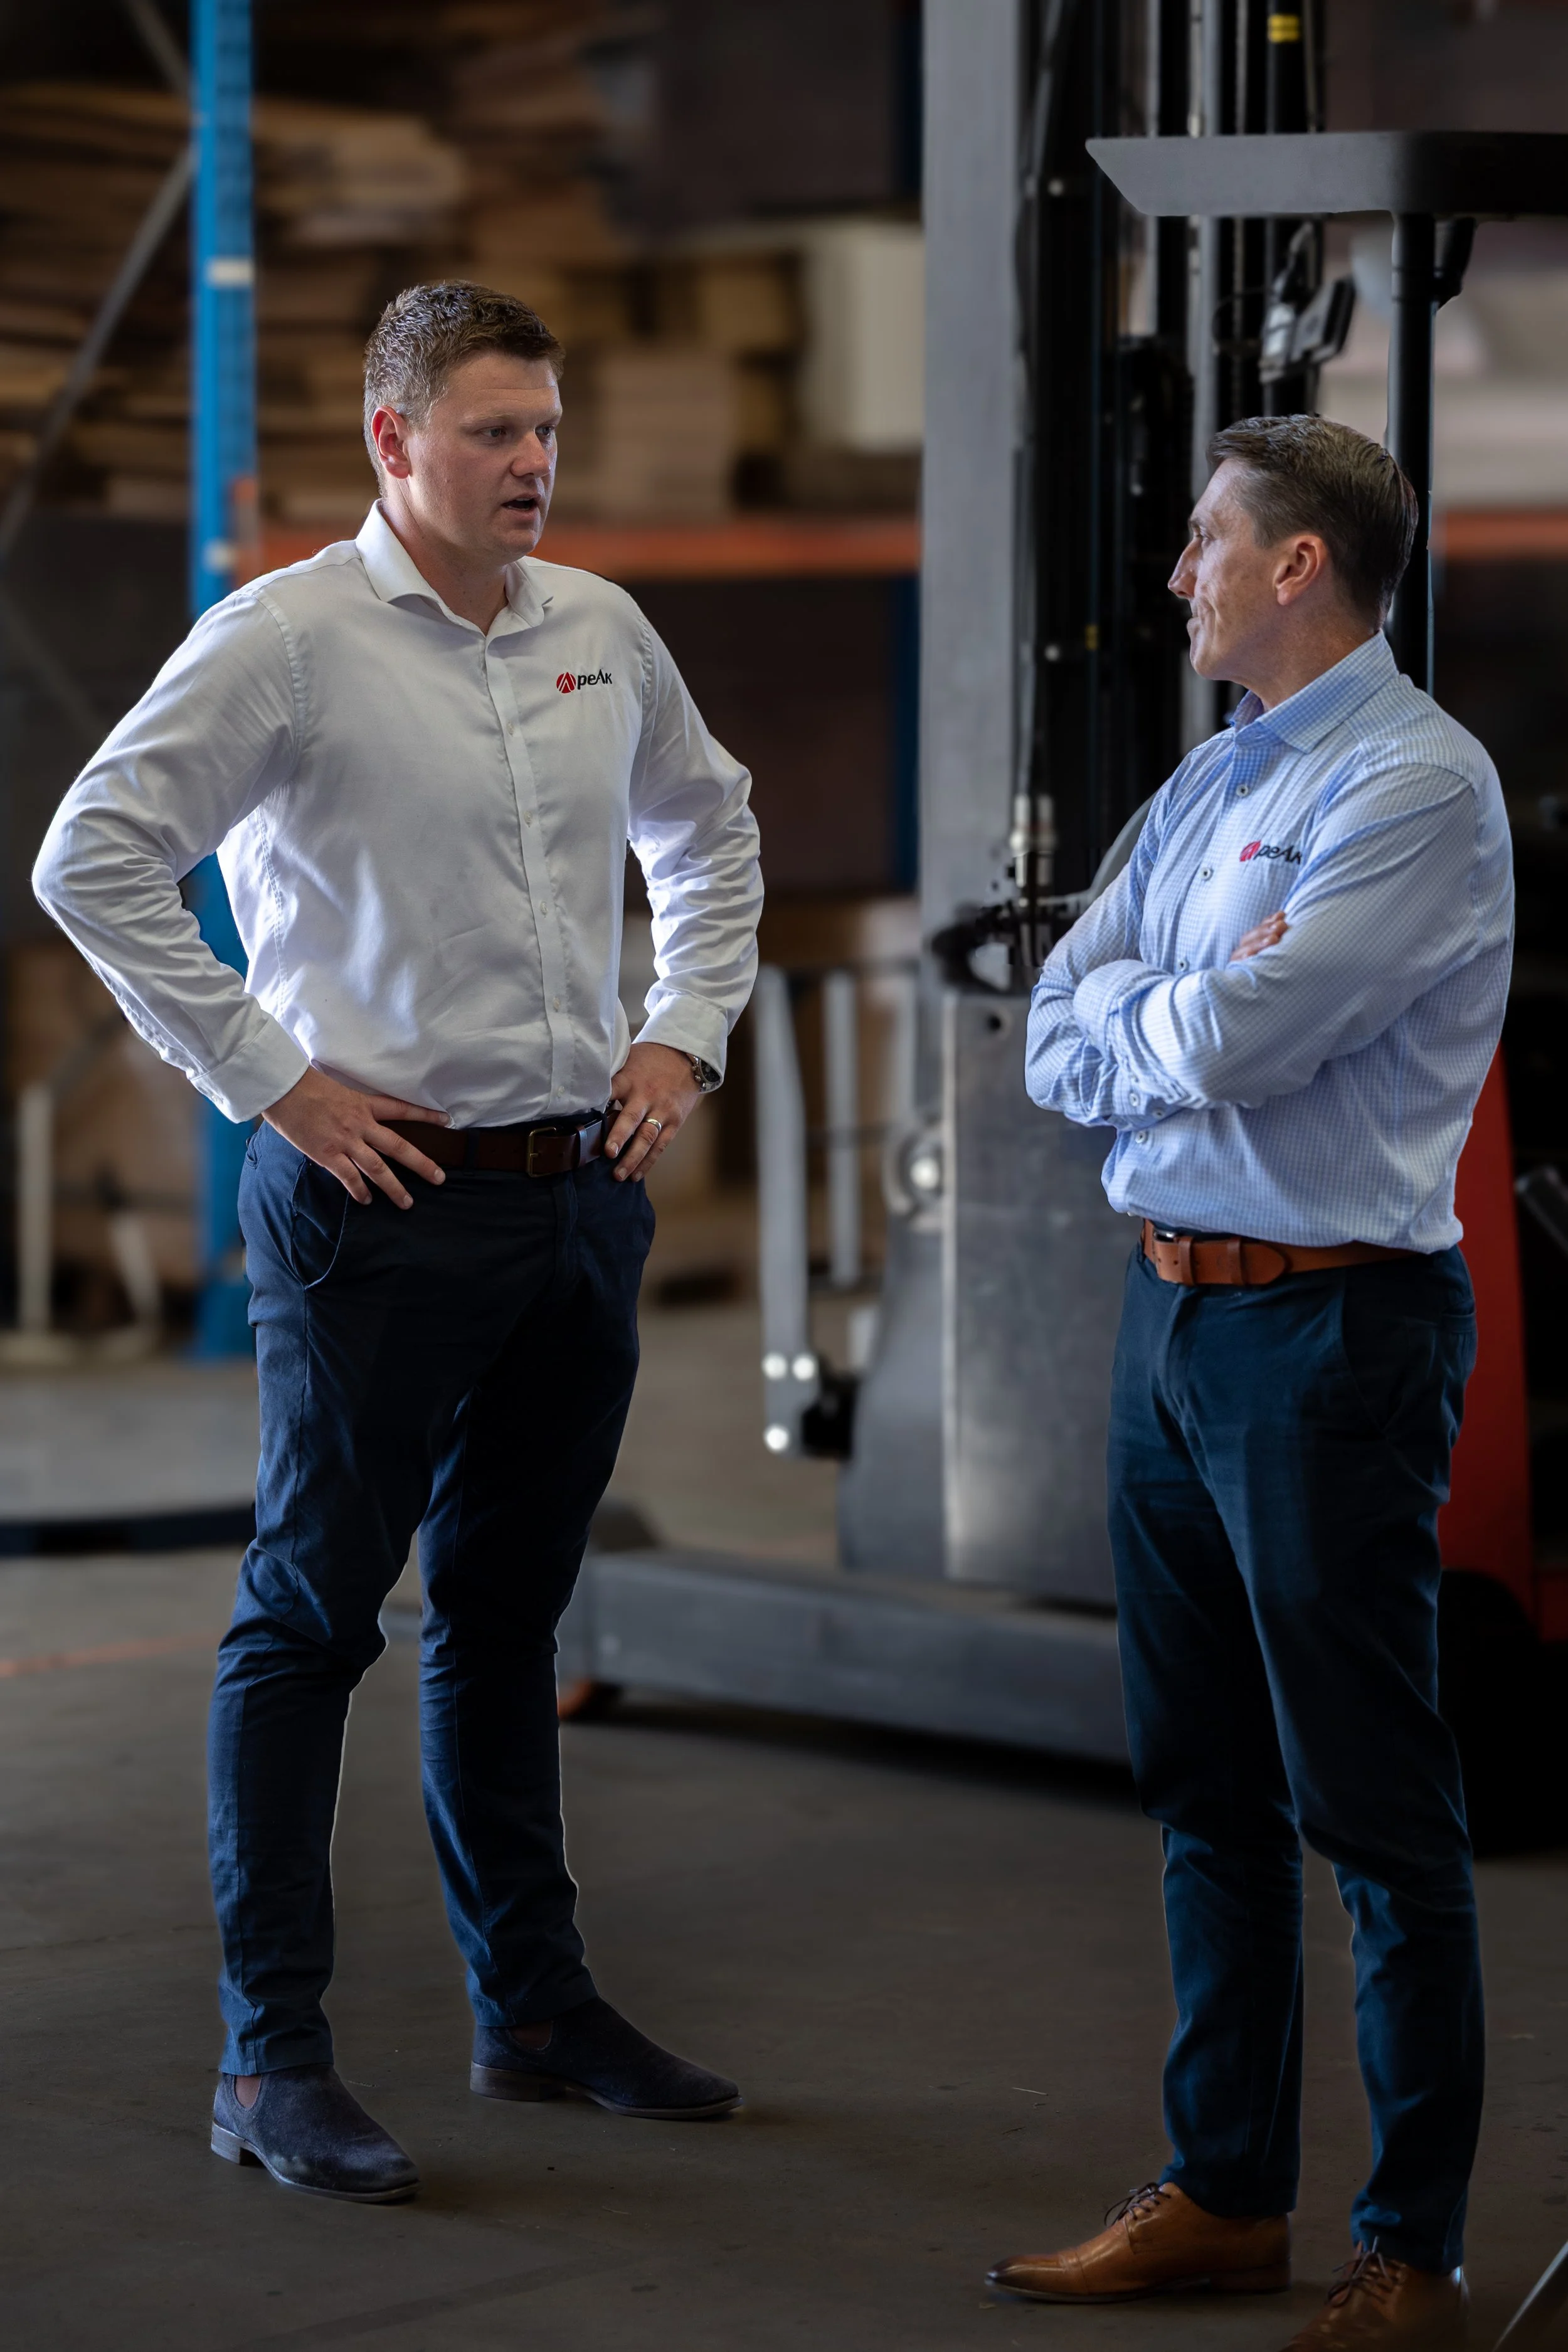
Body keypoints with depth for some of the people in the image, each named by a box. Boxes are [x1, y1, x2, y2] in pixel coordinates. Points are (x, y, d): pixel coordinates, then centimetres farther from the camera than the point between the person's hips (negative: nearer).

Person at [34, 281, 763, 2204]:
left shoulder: (602, 632, 9)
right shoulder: (284, 640, -10)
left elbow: (709, 831, 26)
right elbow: (92, 861, -14)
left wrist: (686, 1036, 13)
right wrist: (273, 1084, -14)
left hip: (583, 1190, 6)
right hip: (384, 1197, -6)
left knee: (508, 1611, 16)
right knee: (312, 1616, 0)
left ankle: (534, 2006, 27)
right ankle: (271, 2060, 5)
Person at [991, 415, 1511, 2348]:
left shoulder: (1419, 784, -12)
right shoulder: (1207, 784, 15)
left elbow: (1220, 1045, -20)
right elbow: (1058, 1047, 9)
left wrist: (1130, 1023, 0)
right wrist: (1186, 1020, -8)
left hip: (1330, 1326, -9)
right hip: (1171, 1305, 9)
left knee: (1373, 1807, -2)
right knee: (1204, 1788, 14)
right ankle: (1224, 2197, 24)